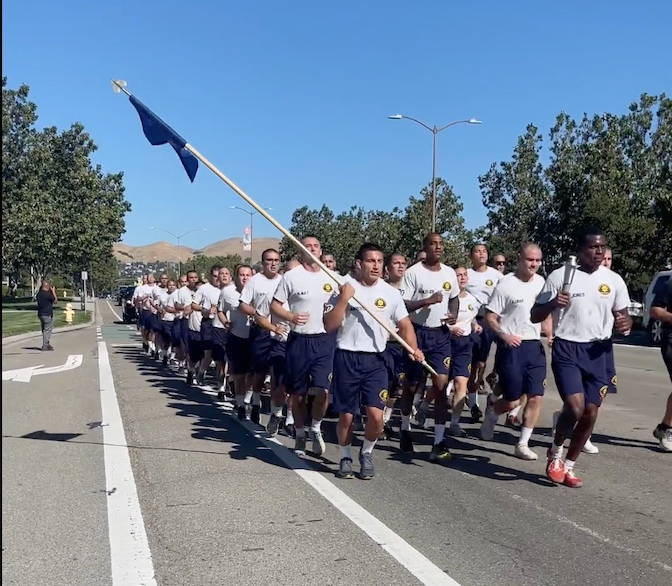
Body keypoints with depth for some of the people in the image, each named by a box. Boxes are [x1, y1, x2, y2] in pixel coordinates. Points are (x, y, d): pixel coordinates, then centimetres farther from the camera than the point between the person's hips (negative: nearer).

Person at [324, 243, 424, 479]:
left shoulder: (390, 293, 4)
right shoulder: (344, 288, -3)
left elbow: (405, 325, 8)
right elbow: (329, 326, -8)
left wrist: (413, 348, -9)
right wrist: (344, 299, -18)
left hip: (376, 360, 2)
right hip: (347, 358, -1)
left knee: (376, 415, -9)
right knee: (346, 416, 5)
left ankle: (366, 453, 20)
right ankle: (345, 458, 30)